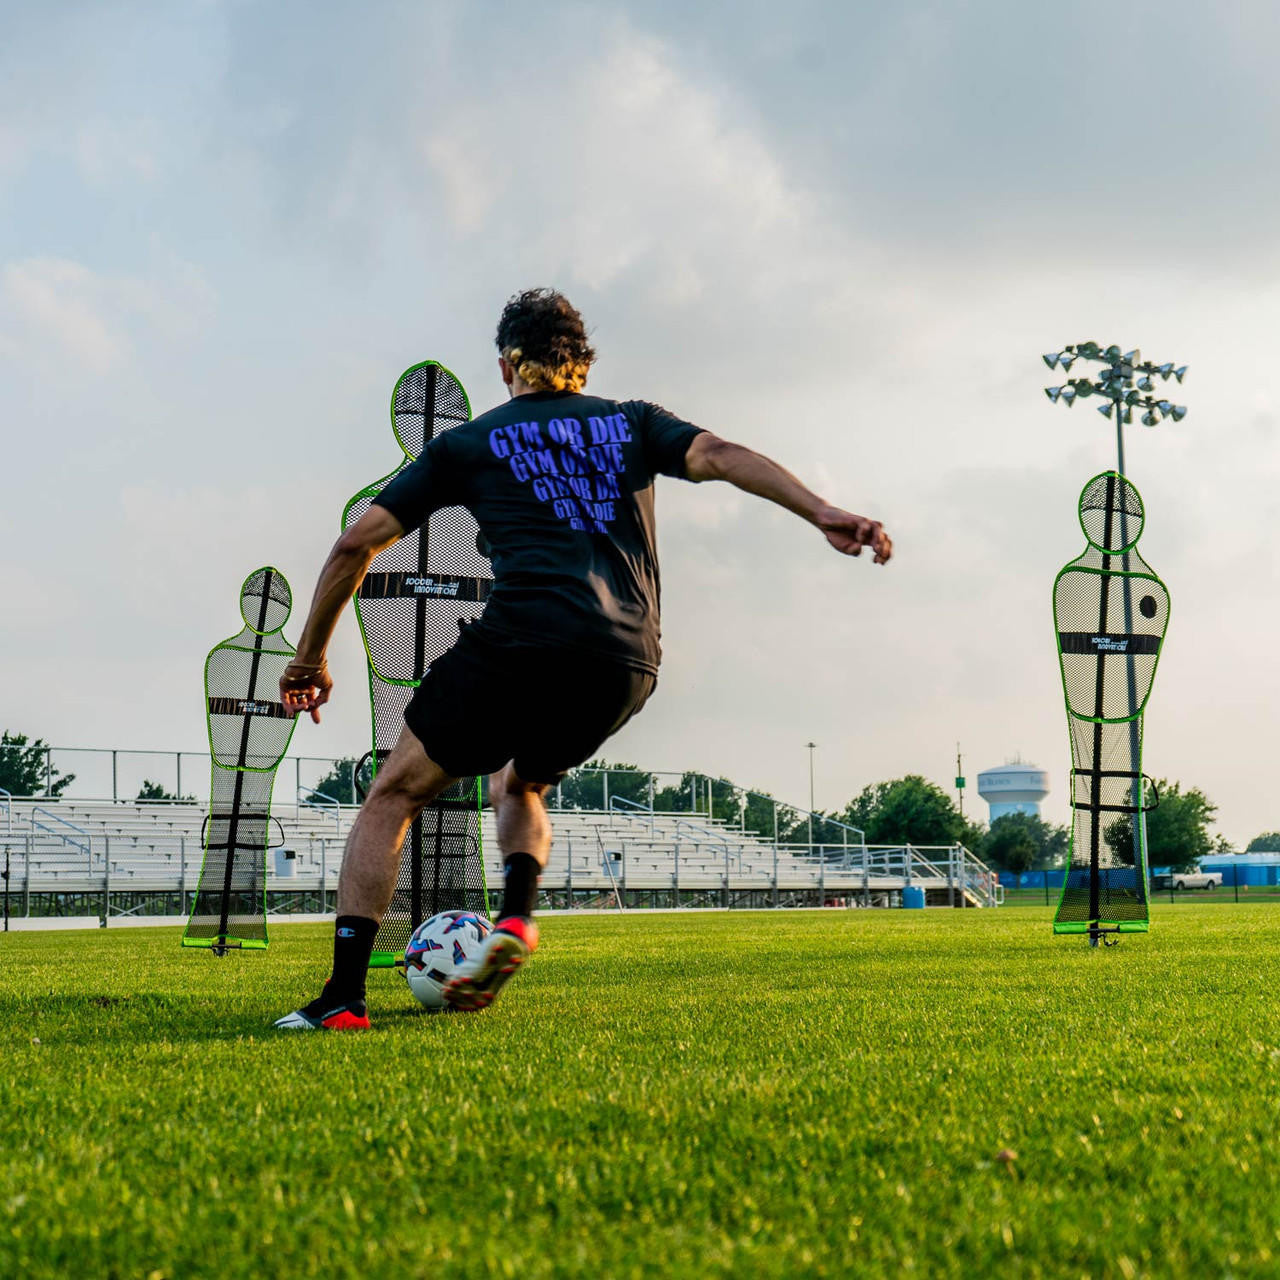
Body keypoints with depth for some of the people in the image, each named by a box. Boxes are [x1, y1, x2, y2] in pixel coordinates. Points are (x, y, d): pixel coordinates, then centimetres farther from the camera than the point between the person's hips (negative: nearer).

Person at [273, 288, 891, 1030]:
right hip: (628, 663, 4)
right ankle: (516, 919, 3)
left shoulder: (470, 443, 18)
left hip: (523, 639, -3)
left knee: (394, 795, 11)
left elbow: (357, 544, 16)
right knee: (518, 784, 30)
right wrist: (823, 513, -8)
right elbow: (719, 455, 4)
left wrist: (311, 658, 26)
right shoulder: (632, 423, 24)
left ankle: (344, 995, -1)